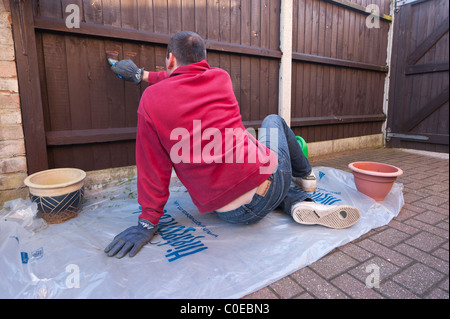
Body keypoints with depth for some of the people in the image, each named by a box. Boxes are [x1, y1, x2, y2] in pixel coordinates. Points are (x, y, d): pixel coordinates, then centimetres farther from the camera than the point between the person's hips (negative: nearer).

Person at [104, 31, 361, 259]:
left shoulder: (152, 99, -4)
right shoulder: (221, 78, 4)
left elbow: (152, 166, -3)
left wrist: (148, 222, 7)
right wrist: (143, 75, 38)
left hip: (233, 212, -1)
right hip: (271, 175, 2)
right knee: (274, 120, 33)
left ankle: (299, 203, 7)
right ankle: (305, 177, 45)